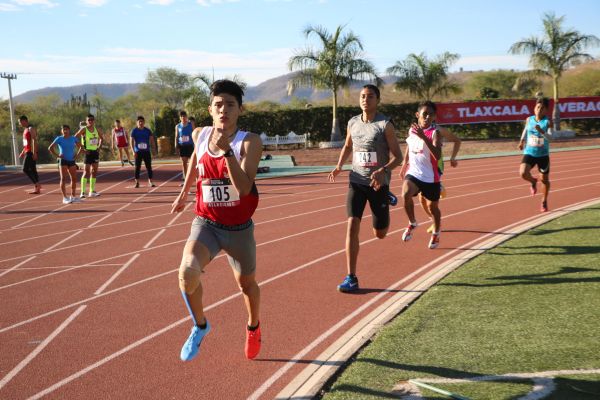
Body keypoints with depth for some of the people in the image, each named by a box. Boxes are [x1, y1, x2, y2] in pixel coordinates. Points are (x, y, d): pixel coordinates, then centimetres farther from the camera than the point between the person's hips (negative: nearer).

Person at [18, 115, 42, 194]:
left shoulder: (31, 129, -10)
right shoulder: (25, 129, 19)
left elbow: (34, 141, -19)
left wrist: (34, 153, -25)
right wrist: (23, 152, 24)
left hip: (31, 152, -10)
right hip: (28, 152, 10)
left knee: (25, 169, -12)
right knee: (32, 170, 7)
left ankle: (37, 184, -12)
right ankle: (36, 188, 8)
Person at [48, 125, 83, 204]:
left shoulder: (73, 138, 4)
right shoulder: (59, 139, -6)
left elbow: (80, 146, 16)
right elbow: (50, 148, -7)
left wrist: (77, 154, 3)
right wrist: (57, 155, -13)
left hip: (72, 161, 4)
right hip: (63, 161, -4)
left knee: (74, 179, 5)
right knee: (63, 179, -6)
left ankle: (73, 197, 17)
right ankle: (65, 198, -5)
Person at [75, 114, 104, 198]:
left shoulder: (97, 130, 7)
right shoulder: (83, 129, -8)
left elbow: (101, 138, 23)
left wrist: (99, 147, 9)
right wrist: (81, 148, -16)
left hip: (95, 152, 6)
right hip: (88, 152, -6)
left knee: (94, 172, 9)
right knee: (86, 172, -9)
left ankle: (92, 191, 17)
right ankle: (83, 192, -7)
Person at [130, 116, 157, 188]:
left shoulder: (148, 131, 4)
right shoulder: (134, 131, -1)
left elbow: (152, 140, 7)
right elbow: (132, 141, -3)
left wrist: (154, 149, -3)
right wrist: (133, 151, -13)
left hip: (147, 151, 1)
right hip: (138, 152, -1)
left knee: (149, 167, 1)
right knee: (137, 167, 0)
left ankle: (150, 182, 7)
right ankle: (137, 182, 7)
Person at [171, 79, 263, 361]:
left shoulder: (249, 142, -18)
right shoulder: (200, 135, -5)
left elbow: (244, 187, -30)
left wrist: (226, 150, -38)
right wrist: (184, 192, 28)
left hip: (239, 228, -1)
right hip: (206, 223, 1)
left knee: (246, 282, 18)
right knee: (187, 272, -25)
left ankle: (253, 327, 51)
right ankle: (200, 326, 4)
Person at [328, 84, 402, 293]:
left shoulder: (385, 125, -10)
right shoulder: (352, 123, 4)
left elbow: (397, 156, -9)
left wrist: (383, 171, -28)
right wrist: (339, 166, 6)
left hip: (378, 184, -2)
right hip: (356, 182, 2)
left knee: (380, 234, 10)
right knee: (352, 225, -15)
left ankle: (386, 204, 47)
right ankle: (351, 278, -9)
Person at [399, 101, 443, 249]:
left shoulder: (435, 133, -15)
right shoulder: (411, 130, 1)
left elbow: (437, 156, -31)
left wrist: (423, 137, -38)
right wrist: (404, 164, 26)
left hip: (430, 177, -2)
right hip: (413, 172, 2)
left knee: (432, 207, 12)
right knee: (406, 195, -26)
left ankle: (436, 233, 39)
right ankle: (412, 223, 0)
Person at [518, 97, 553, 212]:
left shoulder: (548, 122, -11)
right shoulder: (529, 119, 0)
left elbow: (550, 137, -23)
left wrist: (541, 131, -39)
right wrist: (522, 140, 18)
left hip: (543, 155, -1)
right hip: (529, 153, 2)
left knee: (545, 180, 10)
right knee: (523, 173, -23)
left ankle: (544, 202, 34)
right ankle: (533, 181, 13)